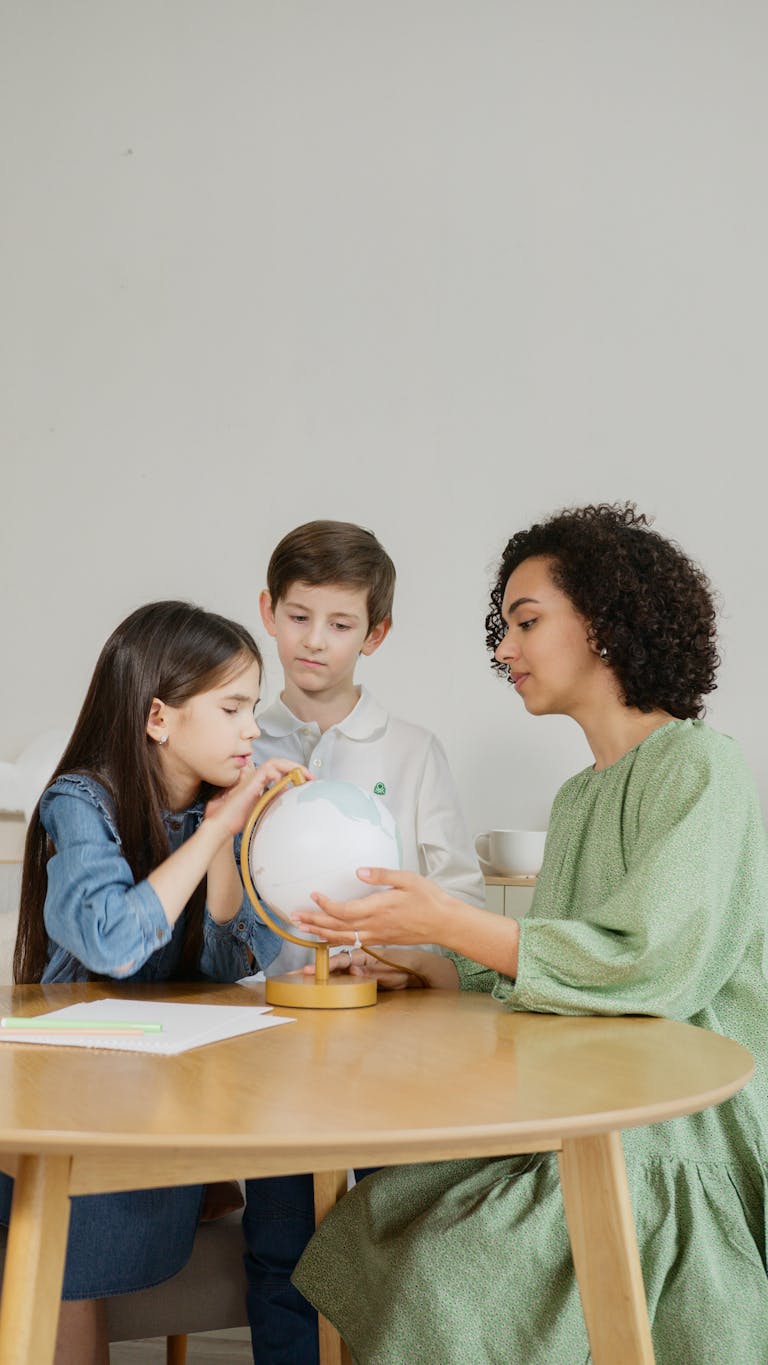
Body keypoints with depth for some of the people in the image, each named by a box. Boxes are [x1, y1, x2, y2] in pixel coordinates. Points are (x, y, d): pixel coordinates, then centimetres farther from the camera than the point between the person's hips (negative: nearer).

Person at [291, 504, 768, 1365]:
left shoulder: (697, 768, -9)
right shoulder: (581, 794, 18)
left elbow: (649, 965, -22)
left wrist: (451, 923, -24)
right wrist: (412, 963, 7)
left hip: (679, 1146, -7)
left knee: (448, 1286, -22)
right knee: (369, 1232, -10)